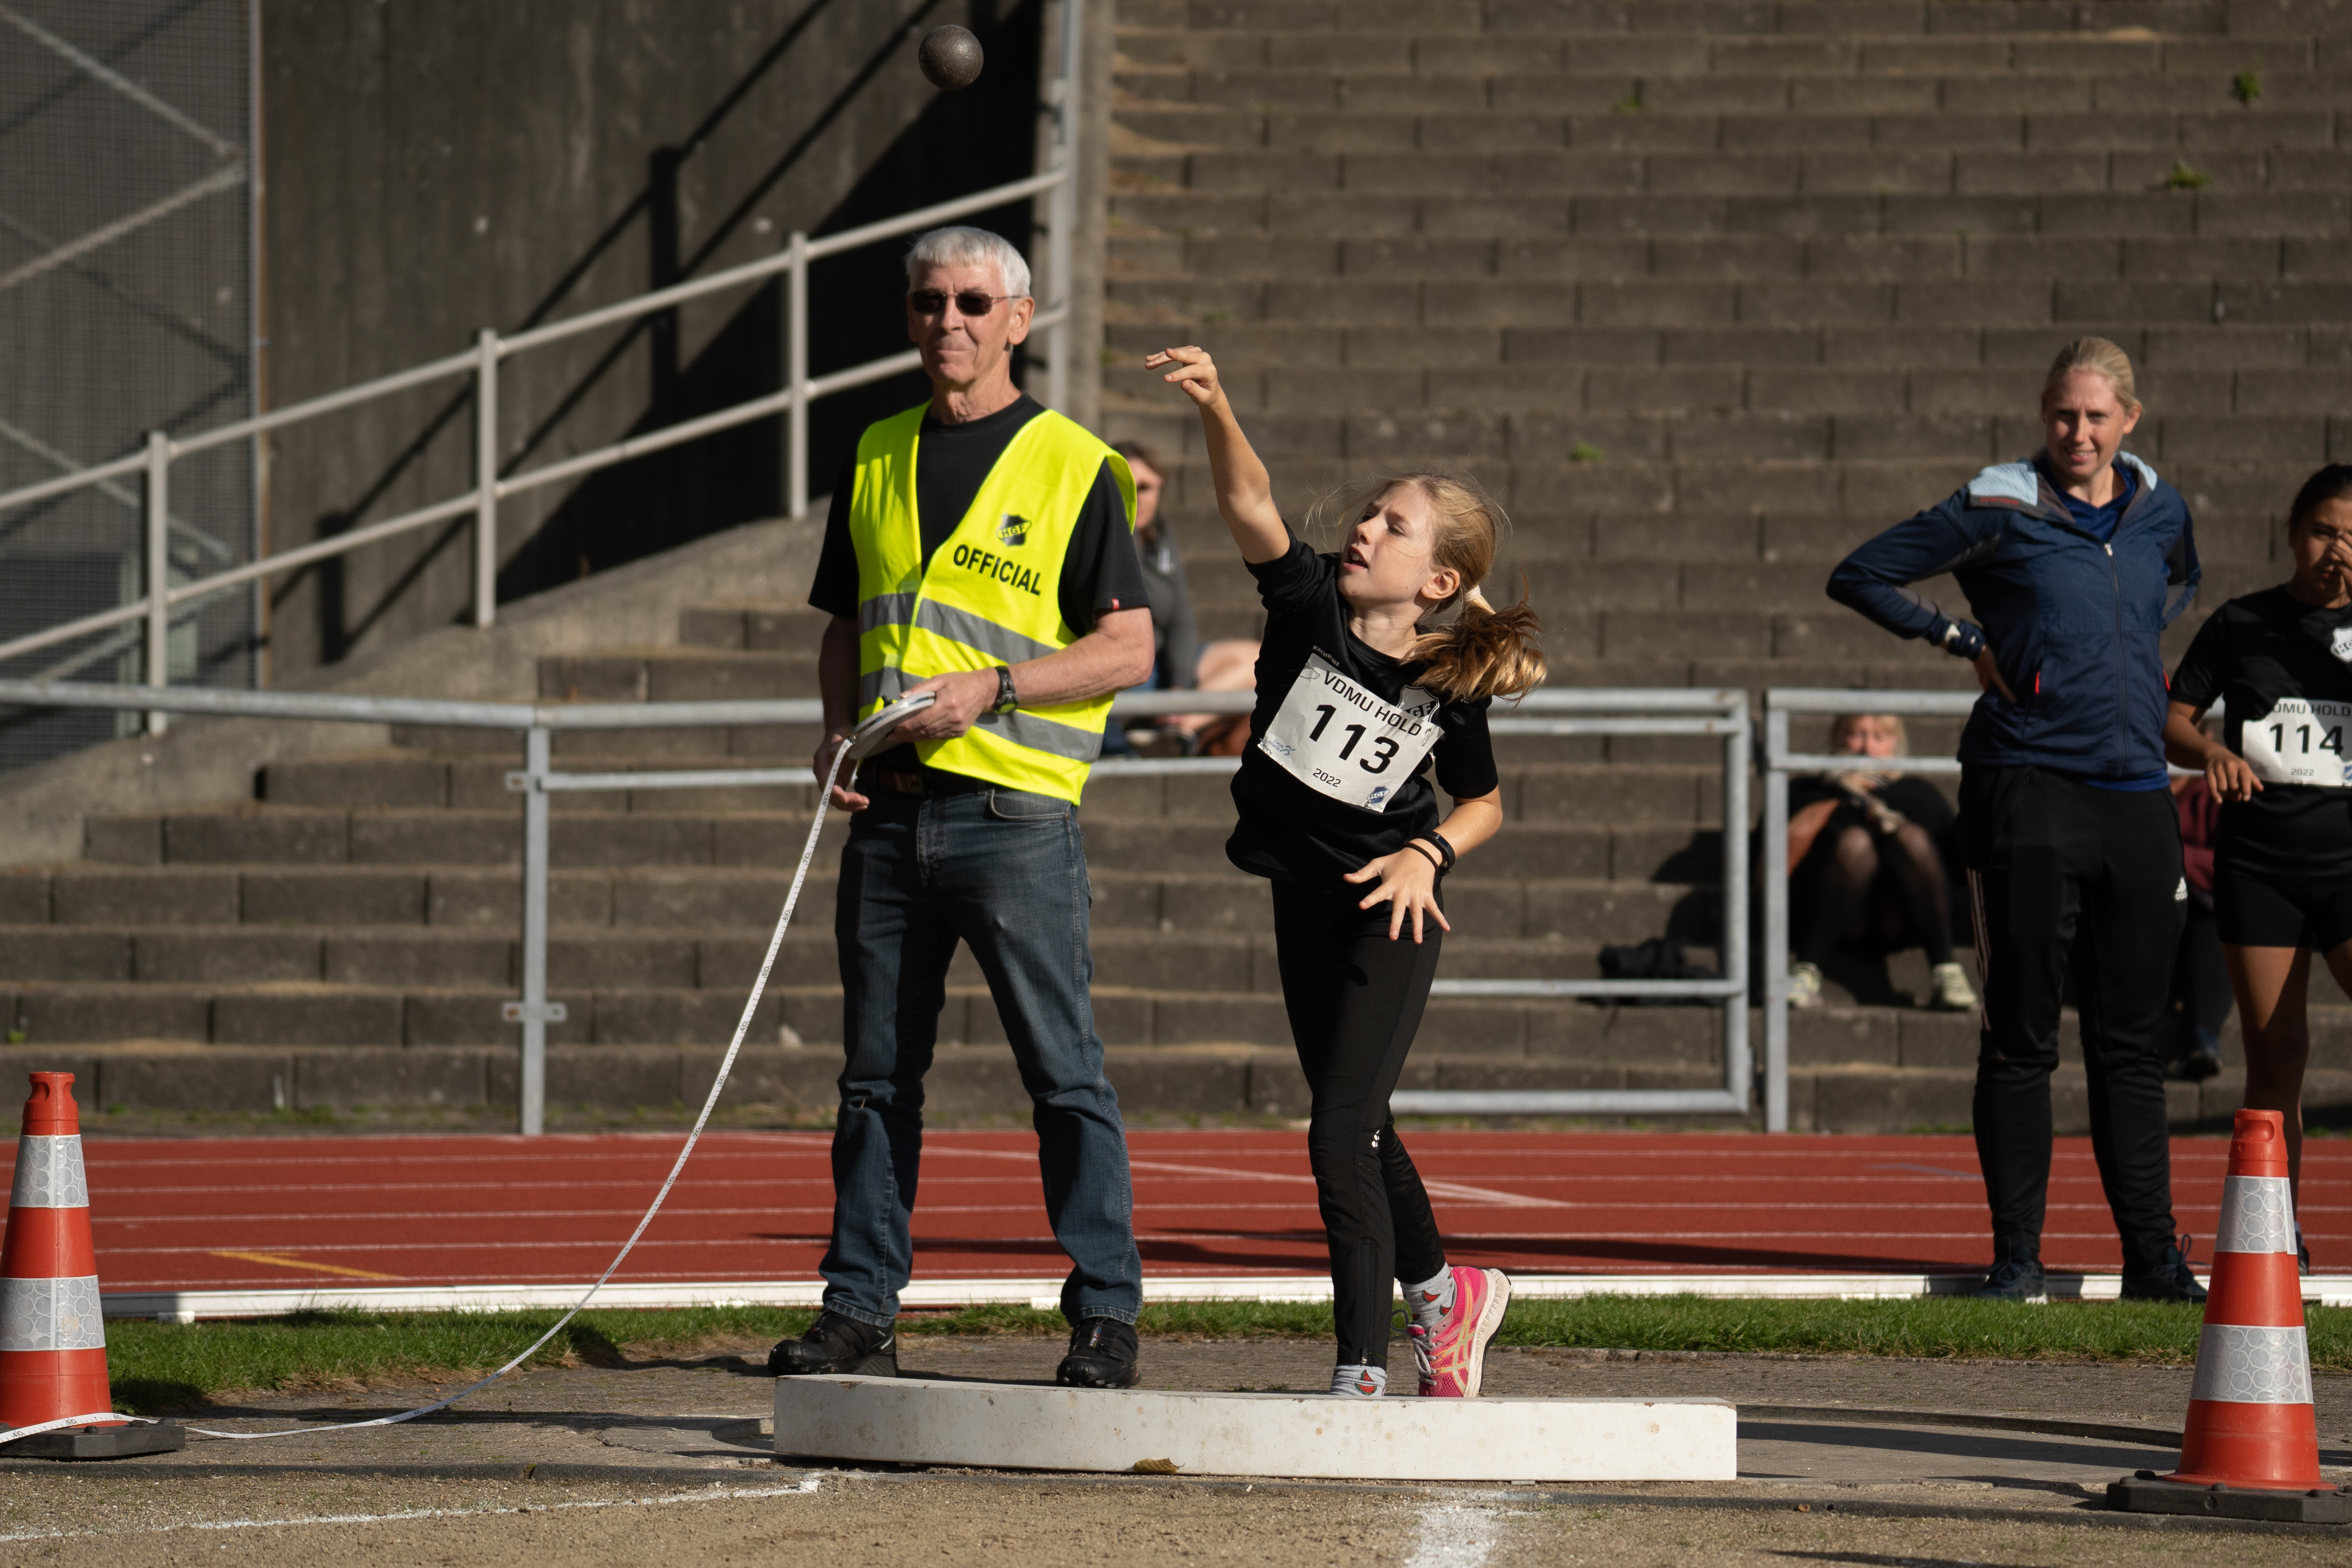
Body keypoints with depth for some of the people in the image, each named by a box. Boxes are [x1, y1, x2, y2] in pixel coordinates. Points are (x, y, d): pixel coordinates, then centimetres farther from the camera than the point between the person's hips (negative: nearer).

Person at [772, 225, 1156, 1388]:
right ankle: (859, 1312, 12)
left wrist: (989, 689, -15)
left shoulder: (1074, 468, -1)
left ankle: (1105, 1316, -2)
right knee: (877, 1075, 7)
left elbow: (1128, 646, -4)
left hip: (1015, 810, -5)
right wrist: (839, 727, 4)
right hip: (891, 809, 5)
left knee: (1064, 1073, -5)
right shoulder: (875, 461, 15)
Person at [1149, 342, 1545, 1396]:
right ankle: (1441, 1291, 42)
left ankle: (1363, 1372, -12)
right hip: (1305, 900, 5)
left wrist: (1427, 855, -15)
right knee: (1357, 1129, 19)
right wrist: (1215, 409, -43)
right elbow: (1250, 505, -27)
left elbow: (1484, 802, 4)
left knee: (1341, 1132, -14)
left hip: (1392, 910, -5)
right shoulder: (1312, 607, -11)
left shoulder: (1449, 688, -13)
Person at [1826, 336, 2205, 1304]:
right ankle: (2017, 1256, 2)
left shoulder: (2158, 510, 11)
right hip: (2027, 785, -4)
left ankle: (2153, 1258, 11)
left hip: (2136, 795, 4)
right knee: (2021, 1034, -2)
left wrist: (2138, 639, 16)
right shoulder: (1997, 513, -2)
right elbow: (1859, 577, 3)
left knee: (2129, 1040, 8)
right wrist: (1966, 642, -1)